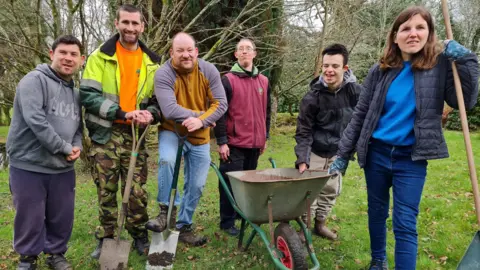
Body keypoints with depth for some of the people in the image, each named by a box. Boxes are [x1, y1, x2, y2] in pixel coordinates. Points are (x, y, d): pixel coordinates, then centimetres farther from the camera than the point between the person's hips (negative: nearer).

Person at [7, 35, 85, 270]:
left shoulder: (76, 91, 12)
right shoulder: (34, 80, -10)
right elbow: (35, 120, -22)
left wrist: (77, 146, -3)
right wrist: (65, 148, -17)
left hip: (63, 168, 6)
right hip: (28, 166, -5)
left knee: (62, 217, 13)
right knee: (30, 218, 7)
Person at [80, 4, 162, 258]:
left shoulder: (151, 61, 9)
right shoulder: (101, 55, -1)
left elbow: (159, 98, 12)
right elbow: (88, 95, -10)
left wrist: (151, 114, -10)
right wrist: (122, 113, -20)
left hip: (135, 135, 2)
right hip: (106, 134, -2)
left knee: (137, 191, 6)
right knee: (106, 190, 8)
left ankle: (139, 236, 24)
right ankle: (105, 238, 25)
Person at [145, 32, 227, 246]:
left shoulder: (209, 71, -9)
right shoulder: (163, 74, -19)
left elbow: (220, 104, -12)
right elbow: (170, 110, -28)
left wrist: (201, 121, -28)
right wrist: (201, 114, -20)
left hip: (200, 136, 3)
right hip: (171, 131, -3)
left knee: (196, 185, 7)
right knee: (167, 159, -34)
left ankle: (183, 226, 27)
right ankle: (168, 210, -12)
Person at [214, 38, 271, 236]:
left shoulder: (263, 81, 11)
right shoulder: (227, 80, -5)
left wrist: (265, 137, 16)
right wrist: (222, 141, -12)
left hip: (255, 143, 5)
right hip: (234, 143, -5)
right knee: (231, 183, 1)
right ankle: (227, 222, 13)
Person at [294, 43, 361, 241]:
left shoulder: (355, 91, -13)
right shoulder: (312, 97, -19)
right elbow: (304, 132, -16)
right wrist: (302, 160, -25)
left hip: (338, 153, 3)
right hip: (315, 152, -3)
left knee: (331, 190, 14)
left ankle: (320, 224, 34)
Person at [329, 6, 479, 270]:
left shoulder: (440, 65, -4)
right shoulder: (380, 70, -1)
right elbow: (360, 115, 2)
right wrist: (342, 154, 1)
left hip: (412, 159, -2)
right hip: (377, 153, 3)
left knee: (405, 224, -2)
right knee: (377, 212, 17)